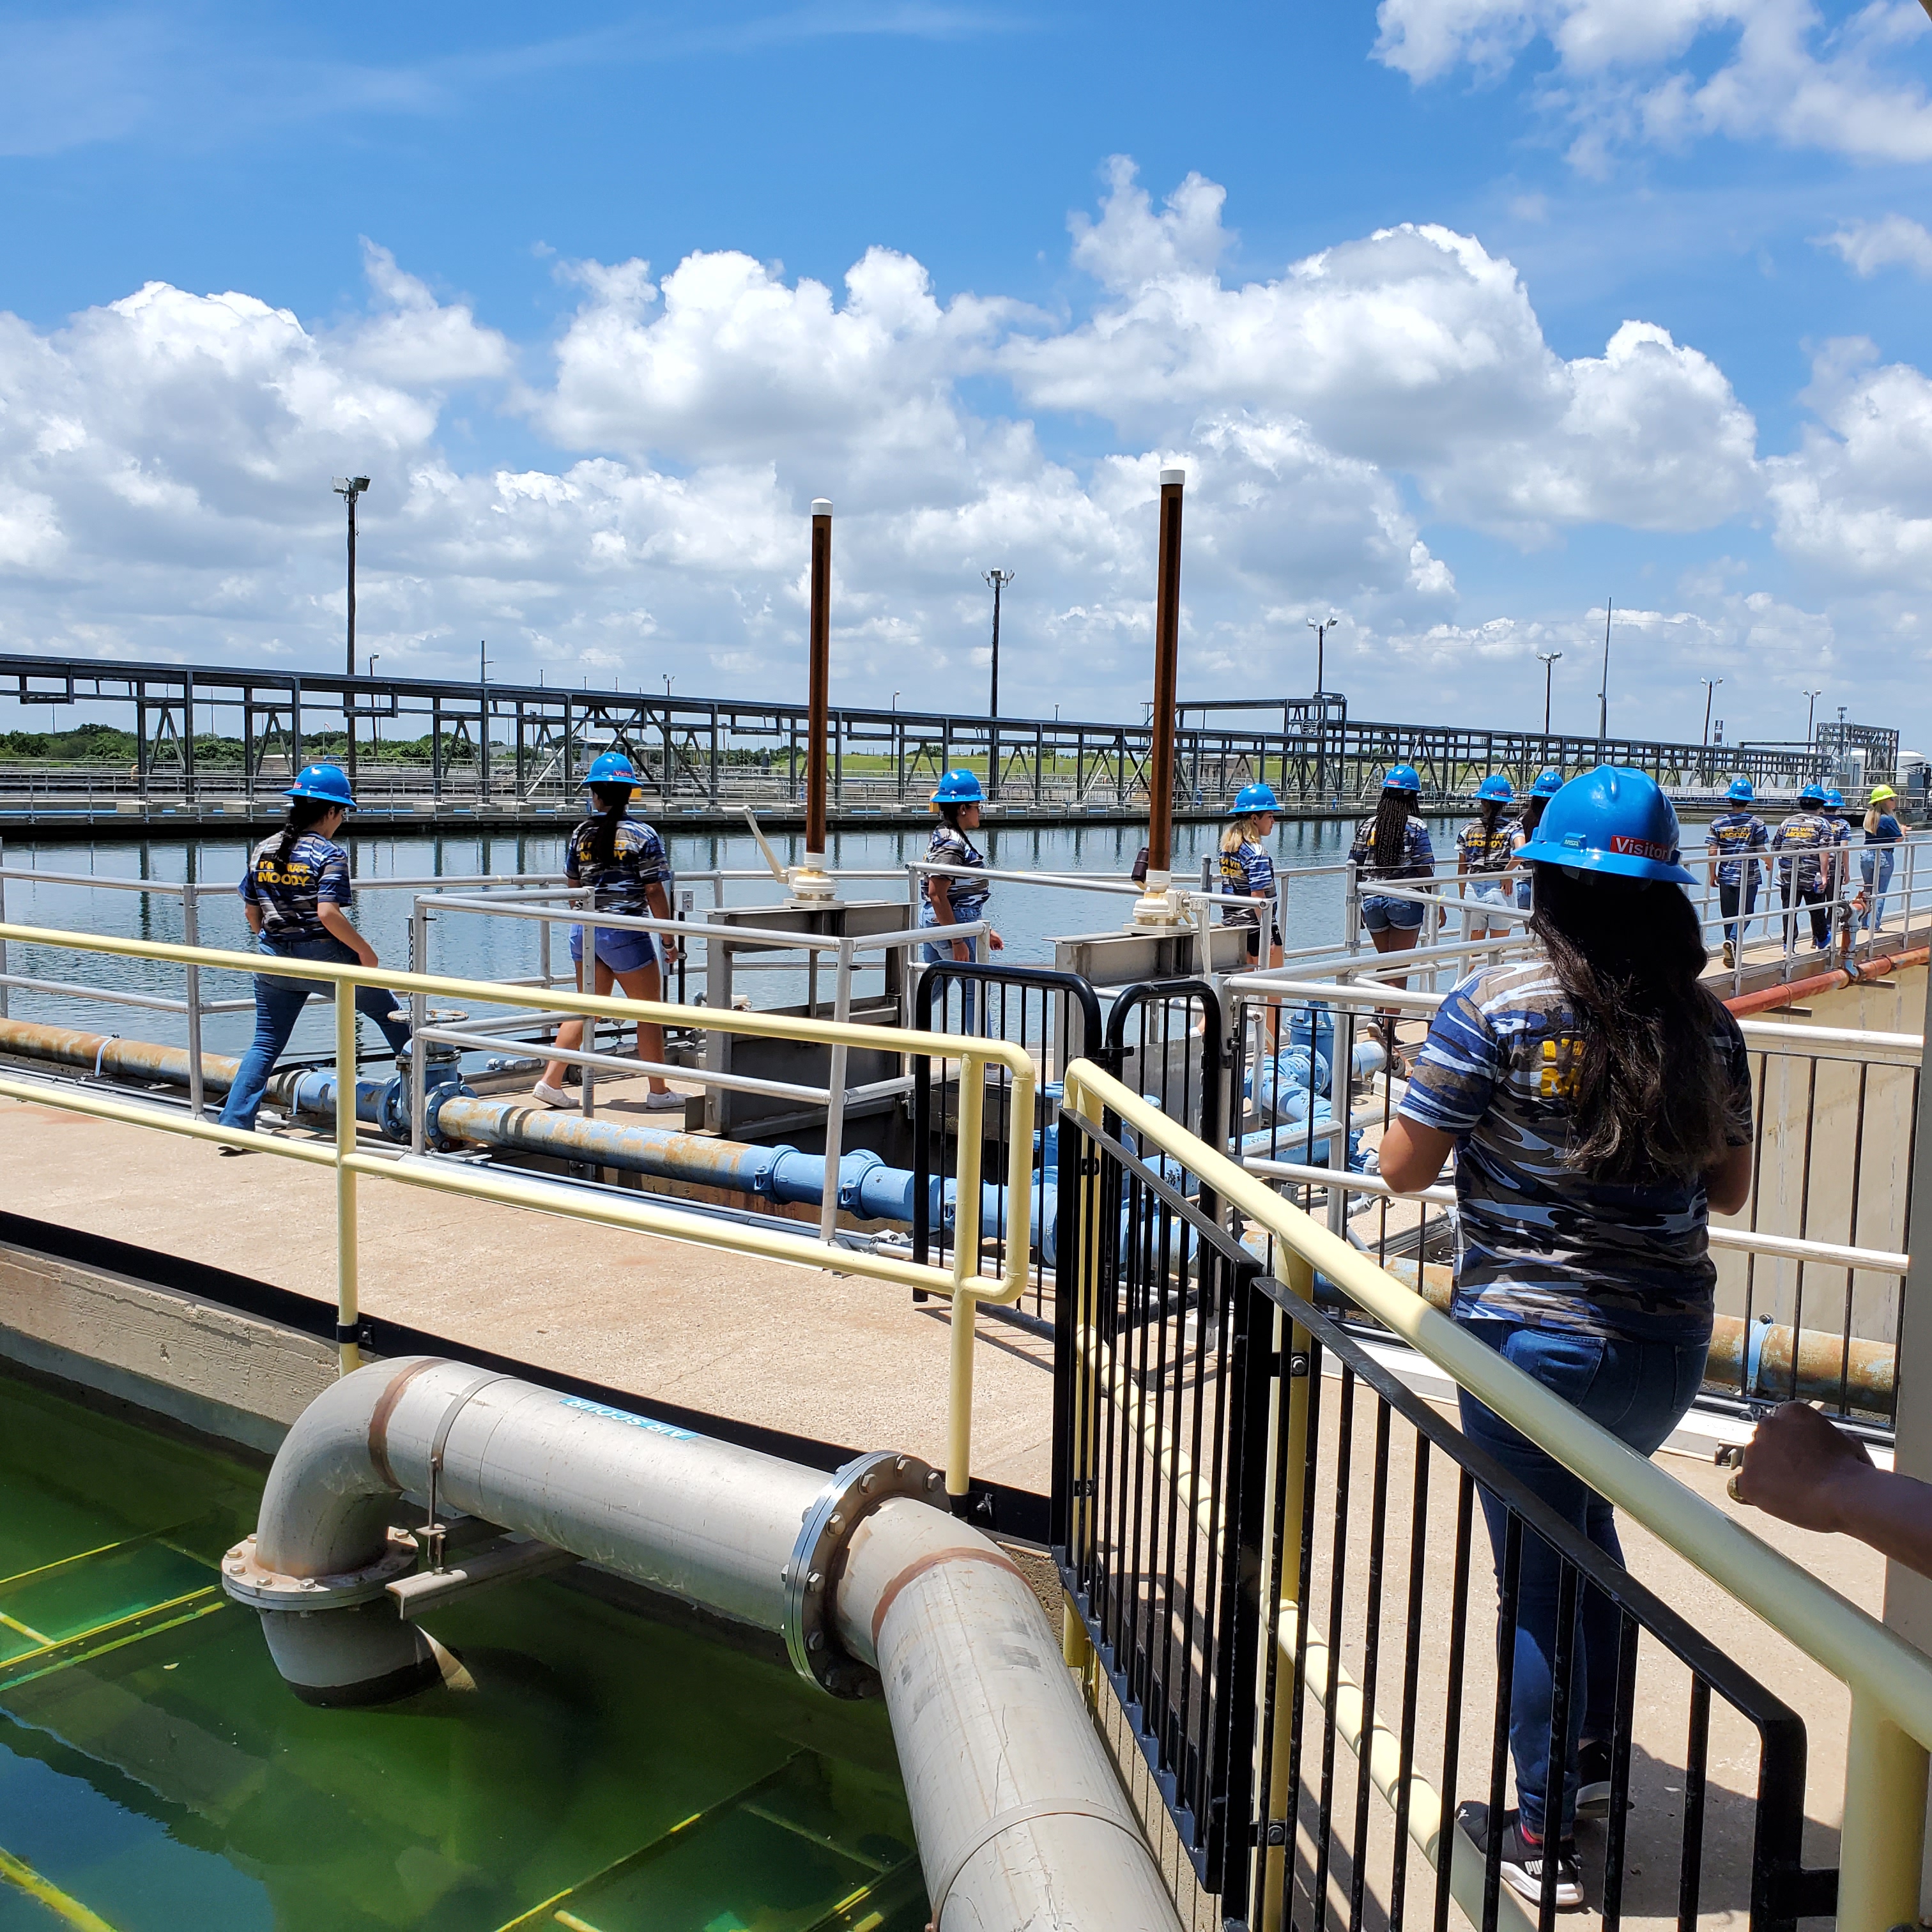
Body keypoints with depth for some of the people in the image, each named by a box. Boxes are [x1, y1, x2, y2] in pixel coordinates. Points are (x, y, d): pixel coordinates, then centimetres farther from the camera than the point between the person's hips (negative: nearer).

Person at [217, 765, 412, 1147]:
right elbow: (328, 913, -23)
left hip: (274, 959, 5)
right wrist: (364, 950, -12)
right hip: (324, 959, -5)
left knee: (265, 1043, 10)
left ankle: (234, 1126, 3)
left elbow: (251, 911, 10)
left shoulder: (263, 851, 6)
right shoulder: (329, 854, -13)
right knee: (386, 1010, 16)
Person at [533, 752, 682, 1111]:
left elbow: (573, 887, 13)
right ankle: (658, 1092, 11)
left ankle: (550, 1081, 10)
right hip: (626, 933, -5)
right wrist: (669, 940, -3)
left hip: (585, 931, 5)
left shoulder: (581, 832, 4)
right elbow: (655, 892, -10)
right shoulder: (642, 834, -9)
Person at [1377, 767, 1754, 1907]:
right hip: (1670, 1341, 5)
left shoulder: (1497, 1007, -14)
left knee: (1536, 1578, 10)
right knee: (1585, 1519, 29)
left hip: (1529, 1334, -4)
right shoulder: (1706, 1023, -1)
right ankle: (1596, 1758, 40)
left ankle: (1545, 1838, 23)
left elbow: (1404, 1168, -10)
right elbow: (1730, 1190, 9)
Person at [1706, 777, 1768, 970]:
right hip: (1749, 877, -2)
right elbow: (1762, 851, -5)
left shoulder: (1718, 822, -2)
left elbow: (1712, 852, -5)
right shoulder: (1756, 822, -6)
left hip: (1726, 876, 2)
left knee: (1729, 915, 11)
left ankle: (1732, 954, 16)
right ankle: (1733, 940, -19)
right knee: (1745, 913, 7)